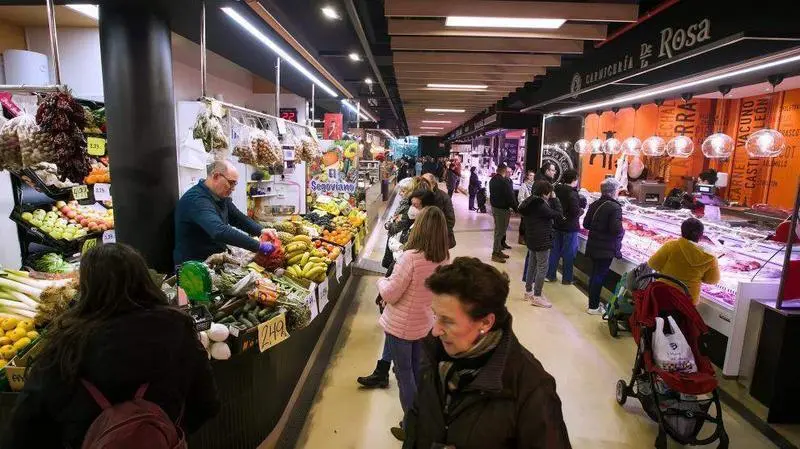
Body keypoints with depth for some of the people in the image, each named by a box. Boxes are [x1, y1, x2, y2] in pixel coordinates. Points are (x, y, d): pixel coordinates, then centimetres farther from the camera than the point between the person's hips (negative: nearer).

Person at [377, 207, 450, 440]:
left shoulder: (411, 257, -28)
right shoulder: (444, 258, -7)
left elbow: (389, 294, -21)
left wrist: (381, 281, 0)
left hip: (401, 325, -6)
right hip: (425, 322, 6)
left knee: (404, 374, 11)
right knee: (417, 371, 24)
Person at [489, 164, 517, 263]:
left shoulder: (492, 180, 8)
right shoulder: (505, 182, -21)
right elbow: (510, 196, -19)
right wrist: (515, 208, -8)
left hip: (494, 206, 9)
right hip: (503, 209, -9)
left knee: (498, 229, 18)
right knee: (500, 231, -2)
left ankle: (498, 250, 25)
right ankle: (495, 253, 2)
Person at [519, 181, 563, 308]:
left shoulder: (530, 202, 5)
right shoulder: (540, 205, -23)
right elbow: (559, 215, -18)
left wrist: (551, 200, 2)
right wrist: (554, 199, -11)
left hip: (531, 238, 10)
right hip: (542, 240, -10)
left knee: (532, 265, 18)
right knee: (542, 268, 0)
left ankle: (528, 291, 28)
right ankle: (537, 297, 5)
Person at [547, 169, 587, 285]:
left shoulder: (556, 190, 2)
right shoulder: (573, 194, -19)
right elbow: (576, 213, -21)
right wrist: (582, 210, -3)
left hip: (556, 225, 7)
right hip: (570, 227, -7)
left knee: (555, 250, 13)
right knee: (569, 253, 5)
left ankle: (550, 275, 19)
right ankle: (567, 278, 14)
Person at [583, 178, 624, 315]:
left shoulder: (594, 205, 4)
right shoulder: (615, 207, -18)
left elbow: (586, 224, 8)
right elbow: (617, 230, -23)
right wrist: (623, 230, -3)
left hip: (593, 246, 7)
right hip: (606, 249, -7)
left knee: (595, 274, 18)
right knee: (600, 276, 2)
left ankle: (594, 302, 30)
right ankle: (593, 307, 11)